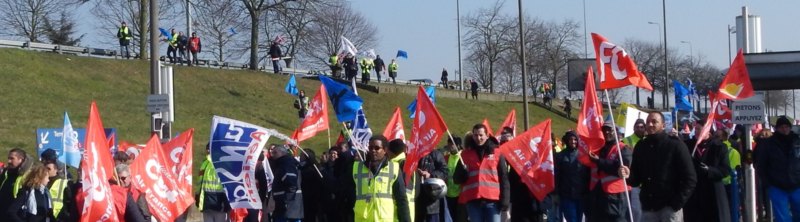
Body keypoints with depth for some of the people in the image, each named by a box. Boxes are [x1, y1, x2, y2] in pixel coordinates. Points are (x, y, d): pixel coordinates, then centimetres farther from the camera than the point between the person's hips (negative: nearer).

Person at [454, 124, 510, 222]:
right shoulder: (465, 154, 12)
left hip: (492, 200, -2)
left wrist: (505, 200, -4)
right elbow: (457, 179, 11)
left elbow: (504, 179, 5)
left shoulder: (497, 153, 9)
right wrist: (463, 171, -11)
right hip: (473, 200, 2)